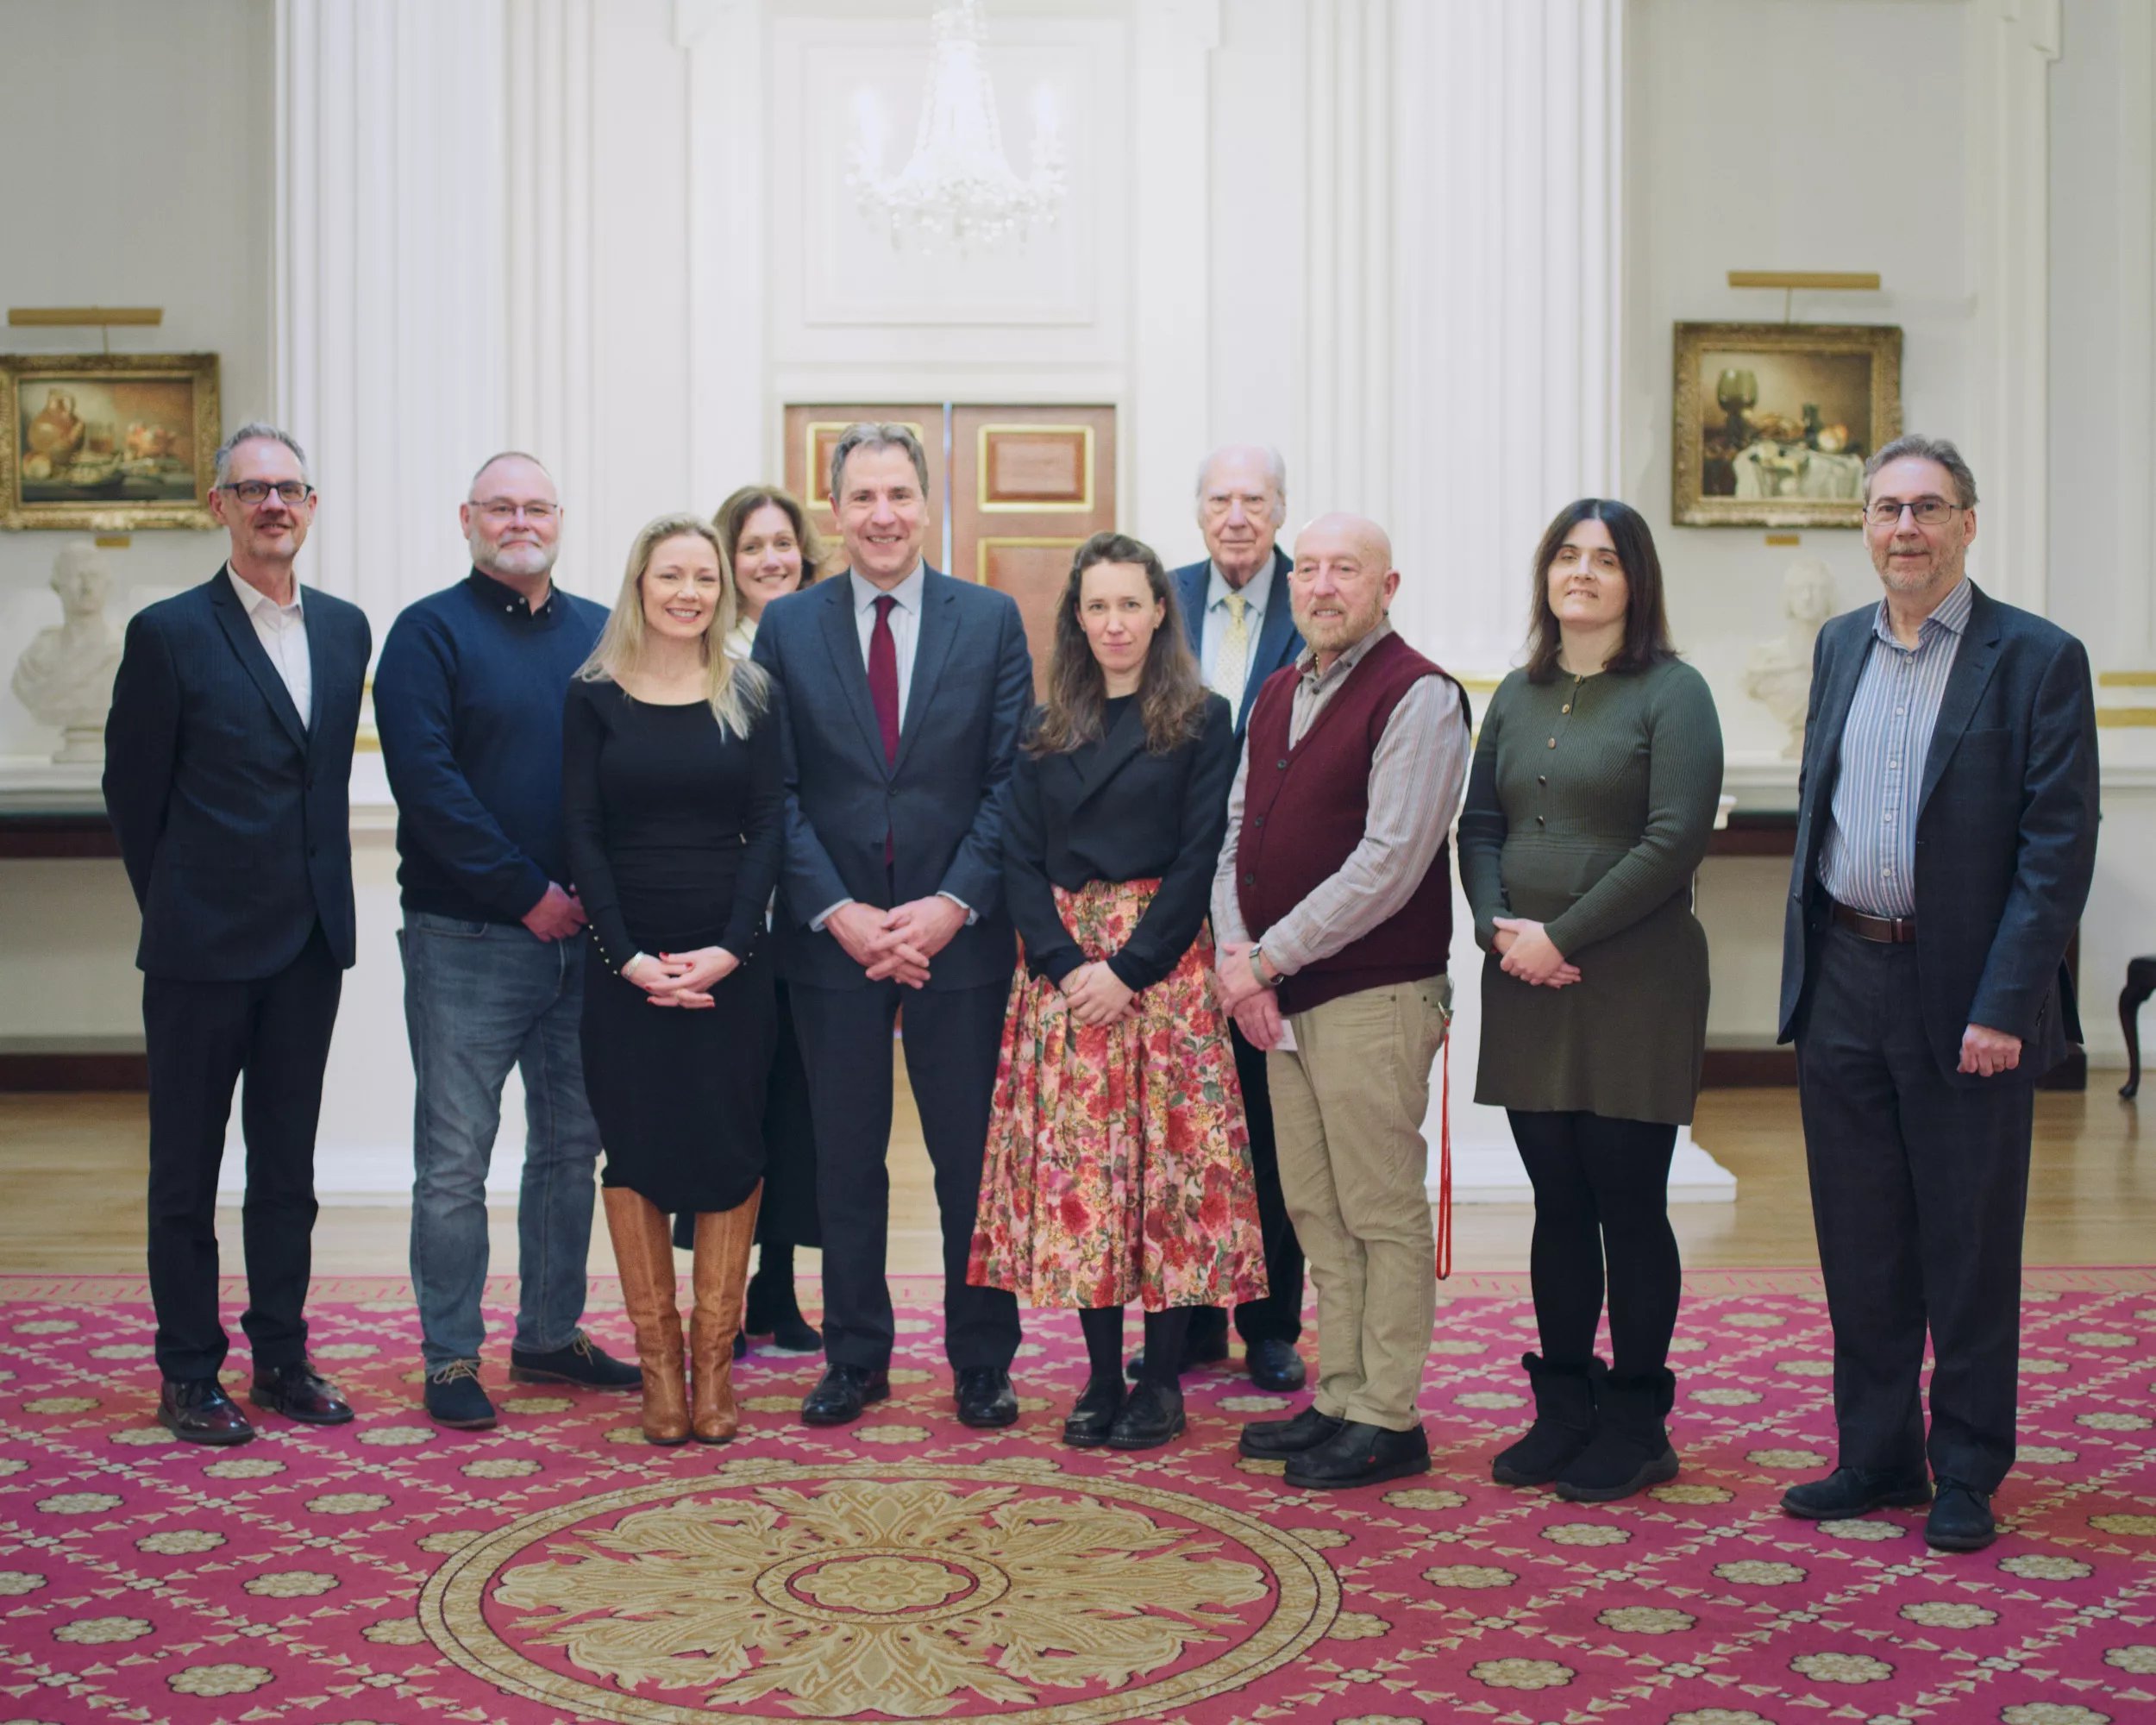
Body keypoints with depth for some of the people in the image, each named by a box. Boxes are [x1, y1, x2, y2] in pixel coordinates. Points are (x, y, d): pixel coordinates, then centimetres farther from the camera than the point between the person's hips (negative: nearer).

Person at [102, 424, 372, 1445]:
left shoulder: (344, 629, 8)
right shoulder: (168, 633, -7)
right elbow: (132, 790, -2)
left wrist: (319, 891, 10)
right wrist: (177, 905, 4)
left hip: (312, 941, 5)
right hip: (203, 944, -5)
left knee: (288, 1161, 13)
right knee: (187, 1166, 6)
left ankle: (281, 1357, 23)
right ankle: (188, 1373, 15)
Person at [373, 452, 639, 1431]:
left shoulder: (600, 634, 12)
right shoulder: (430, 632, -2)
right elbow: (426, 780, -12)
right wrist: (528, 893, -15)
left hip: (584, 934, 5)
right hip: (468, 938, -5)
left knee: (572, 1143, 12)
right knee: (454, 1159, 1)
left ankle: (549, 1335, 25)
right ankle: (450, 1359, 11)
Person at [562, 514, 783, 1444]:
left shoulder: (752, 698, 5)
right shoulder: (593, 698, 3)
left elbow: (768, 827, 1)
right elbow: (582, 835, -1)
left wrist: (730, 947, -11)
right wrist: (629, 955, -11)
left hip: (729, 959, 1)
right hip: (626, 960, 0)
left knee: (728, 1148, 1)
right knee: (634, 1149, 3)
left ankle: (714, 1359, 11)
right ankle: (658, 1363, 13)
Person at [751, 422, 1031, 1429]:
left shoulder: (992, 620, 3)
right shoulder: (787, 626, 4)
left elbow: (1012, 781, -2)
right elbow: (777, 792, 0)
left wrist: (953, 904, -12)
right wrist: (840, 912, -10)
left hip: (960, 933, -1)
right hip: (832, 934, 1)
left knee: (973, 1158, 6)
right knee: (845, 1160, 9)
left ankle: (981, 1362, 19)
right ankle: (855, 1358, 22)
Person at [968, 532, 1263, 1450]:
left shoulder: (1202, 722, 1)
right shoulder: (1047, 731, 12)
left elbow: (1199, 859, -5)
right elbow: (1020, 859, 7)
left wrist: (1129, 969, -13)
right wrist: (1066, 964, -8)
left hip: (1161, 966, -3)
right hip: (1061, 966, 3)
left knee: (1166, 1162, -3)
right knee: (1076, 1167, 2)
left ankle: (1164, 1381, 5)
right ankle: (1103, 1376, 10)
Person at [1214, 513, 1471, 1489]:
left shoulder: (1417, 696, -10)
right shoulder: (1277, 695, 15)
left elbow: (1389, 862, -18)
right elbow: (1238, 831, 16)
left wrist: (1269, 958, -16)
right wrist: (1234, 950, -1)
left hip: (1373, 995, -8)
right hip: (1282, 999, 8)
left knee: (1383, 1213, 0)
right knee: (1316, 1210, 13)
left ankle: (1387, 1420, 9)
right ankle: (1338, 1399, 23)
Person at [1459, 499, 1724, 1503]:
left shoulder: (1671, 694, -4)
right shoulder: (1518, 696, 14)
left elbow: (1675, 839, -13)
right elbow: (1480, 825, 13)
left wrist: (1563, 937, -15)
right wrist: (1499, 927, -5)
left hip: (1633, 984, -5)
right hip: (1525, 981, 5)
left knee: (1629, 1205, 0)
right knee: (1558, 1204, 10)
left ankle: (1634, 1427, 12)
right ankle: (1563, 1409, 21)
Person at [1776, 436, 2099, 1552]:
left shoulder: (2038, 660, -7)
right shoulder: (1840, 646, 11)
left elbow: (2059, 847, -10)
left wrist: (2001, 1005, -16)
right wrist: (1806, 963, 9)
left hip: (1963, 993, -5)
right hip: (1843, 984, 5)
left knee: (1969, 1248, 6)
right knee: (1860, 1243, 12)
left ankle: (1966, 1476, 20)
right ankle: (1876, 1459, 25)